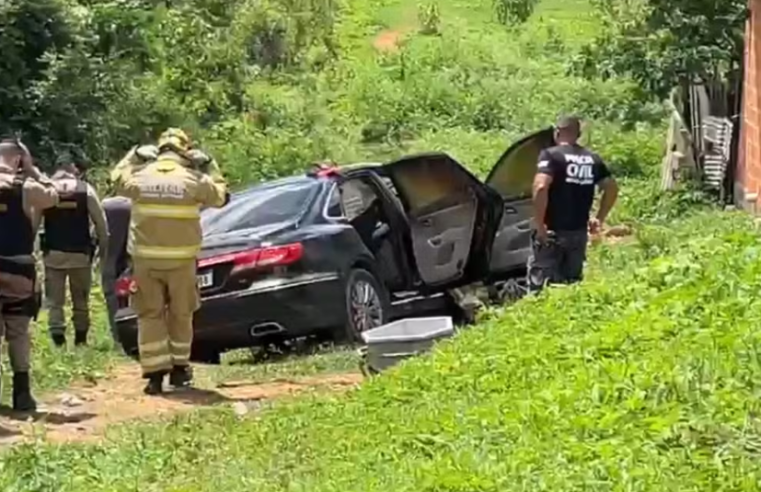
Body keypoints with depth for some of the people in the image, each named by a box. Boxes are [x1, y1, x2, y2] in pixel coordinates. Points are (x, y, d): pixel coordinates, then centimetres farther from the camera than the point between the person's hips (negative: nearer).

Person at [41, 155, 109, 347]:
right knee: (81, 300, 14)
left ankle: (58, 341, -2)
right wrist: (103, 245, 11)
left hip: (53, 253, 0)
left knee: (54, 300, 4)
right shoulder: (86, 189, -5)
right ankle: (81, 340, 19)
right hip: (80, 253, 0)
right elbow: (100, 221, -2)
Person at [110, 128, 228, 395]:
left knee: (150, 315, 6)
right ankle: (179, 368, 22)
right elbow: (220, 196, 11)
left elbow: (117, 177, 21)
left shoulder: (139, 176, -1)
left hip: (146, 258, 1)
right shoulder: (194, 179, -6)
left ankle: (155, 373, 1)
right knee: (180, 314, 15)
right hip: (181, 259, -1)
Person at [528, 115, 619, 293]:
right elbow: (612, 187, 14)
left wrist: (539, 223, -17)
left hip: (552, 231, -6)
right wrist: (599, 218, 19)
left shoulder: (551, 155, -9)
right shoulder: (592, 159, 10)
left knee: (540, 283, -2)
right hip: (579, 232, 6)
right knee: (572, 283, 14)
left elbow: (541, 187, -23)